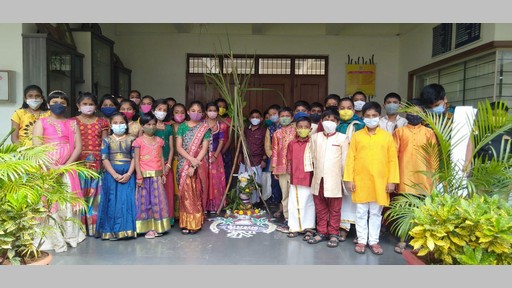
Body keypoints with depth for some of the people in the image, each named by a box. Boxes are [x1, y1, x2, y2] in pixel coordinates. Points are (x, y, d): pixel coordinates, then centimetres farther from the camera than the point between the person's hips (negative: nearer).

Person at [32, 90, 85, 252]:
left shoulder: (72, 123, 12)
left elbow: (78, 147, 3)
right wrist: (51, 166, -16)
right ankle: (50, 239, 6)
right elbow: (36, 147, -6)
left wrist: (65, 165, -10)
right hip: (46, 169, -2)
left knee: (68, 202, 4)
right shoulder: (41, 122, 6)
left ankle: (69, 235, 16)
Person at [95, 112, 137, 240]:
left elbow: (134, 158, 1)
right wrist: (115, 175, -13)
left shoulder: (131, 139, 6)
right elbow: (105, 159, -2)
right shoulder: (107, 140, 5)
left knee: (128, 201, -1)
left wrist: (129, 174, -12)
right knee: (113, 202, 1)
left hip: (128, 175, 0)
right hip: (111, 175, 0)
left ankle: (127, 229, 6)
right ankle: (112, 230, 8)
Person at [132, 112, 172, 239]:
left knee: (158, 200, 8)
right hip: (145, 175, -4)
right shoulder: (139, 141, -4)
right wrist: (139, 176, -12)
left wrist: (163, 174, 7)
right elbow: (136, 160, -6)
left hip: (157, 175, 4)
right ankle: (148, 228, 11)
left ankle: (157, 227, 19)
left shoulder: (158, 140, 10)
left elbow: (161, 158, 11)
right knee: (145, 201, 4)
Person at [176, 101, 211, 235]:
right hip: (184, 164, 1)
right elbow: (179, 147, -2)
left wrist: (194, 165, -15)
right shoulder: (182, 126, 5)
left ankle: (196, 222, 11)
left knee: (196, 194, 3)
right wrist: (191, 159, -16)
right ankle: (186, 223, 9)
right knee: (186, 193, 2)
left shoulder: (205, 128, 2)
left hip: (199, 165, -1)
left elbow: (204, 149, -6)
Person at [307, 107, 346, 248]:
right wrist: (316, 171, 11)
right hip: (318, 178, 3)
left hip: (334, 180, -3)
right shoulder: (315, 137, 7)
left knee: (334, 209, 6)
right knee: (320, 208, 12)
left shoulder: (342, 138, -3)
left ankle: (333, 234, 18)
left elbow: (345, 160, -1)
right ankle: (321, 232, 24)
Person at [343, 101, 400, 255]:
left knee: (376, 213, 11)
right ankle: (361, 240, 21)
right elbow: (350, 158, 0)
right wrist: (349, 179, -5)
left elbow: (393, 160, 1)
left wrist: (392, 180, -4)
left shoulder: (387, 136, 2)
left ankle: (374, 241, 23)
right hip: (360, 182, 0)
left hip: (380, 182, 0)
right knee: (361, 213, 9)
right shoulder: (357, 136, 1)